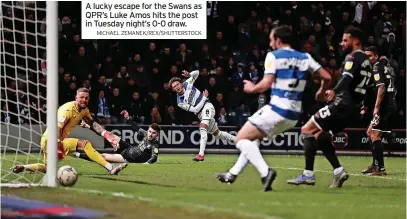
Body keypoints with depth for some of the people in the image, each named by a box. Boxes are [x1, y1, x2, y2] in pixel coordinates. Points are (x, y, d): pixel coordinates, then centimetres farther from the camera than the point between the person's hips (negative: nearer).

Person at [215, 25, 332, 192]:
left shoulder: (273, 56, -5)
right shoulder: (305, 58, 11)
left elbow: (266, 83, -15)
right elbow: (326, 77, 7)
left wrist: (252, 88, 4)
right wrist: (321, 92, 27)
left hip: (276, 110, -8)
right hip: (294, 115, 8)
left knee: (241, 139, 1)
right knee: (253, 138, 26)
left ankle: (265, 171, -20)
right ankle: (233, 174, 27)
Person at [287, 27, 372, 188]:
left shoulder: (353, 57, -8)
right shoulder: (366, 61, 21)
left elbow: (347, 77, -27)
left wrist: (335, 91, -43)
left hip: (343, 104, -9)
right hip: (355, 108, 9)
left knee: (307, 130, -5)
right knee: (321, 136, 18)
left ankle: (308, 175, -11)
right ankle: (338, 171, 5)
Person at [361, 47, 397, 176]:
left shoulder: (377, 68, -9)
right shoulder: (384, 67, 20)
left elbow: (381, 88, -21)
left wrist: (377, 107, -24)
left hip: (384, 106, -10)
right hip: (390, 106, 10)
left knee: (375, 136, -12)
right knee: (370, 133, 20)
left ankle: (380, 168, -17)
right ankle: (375, 164, 24)